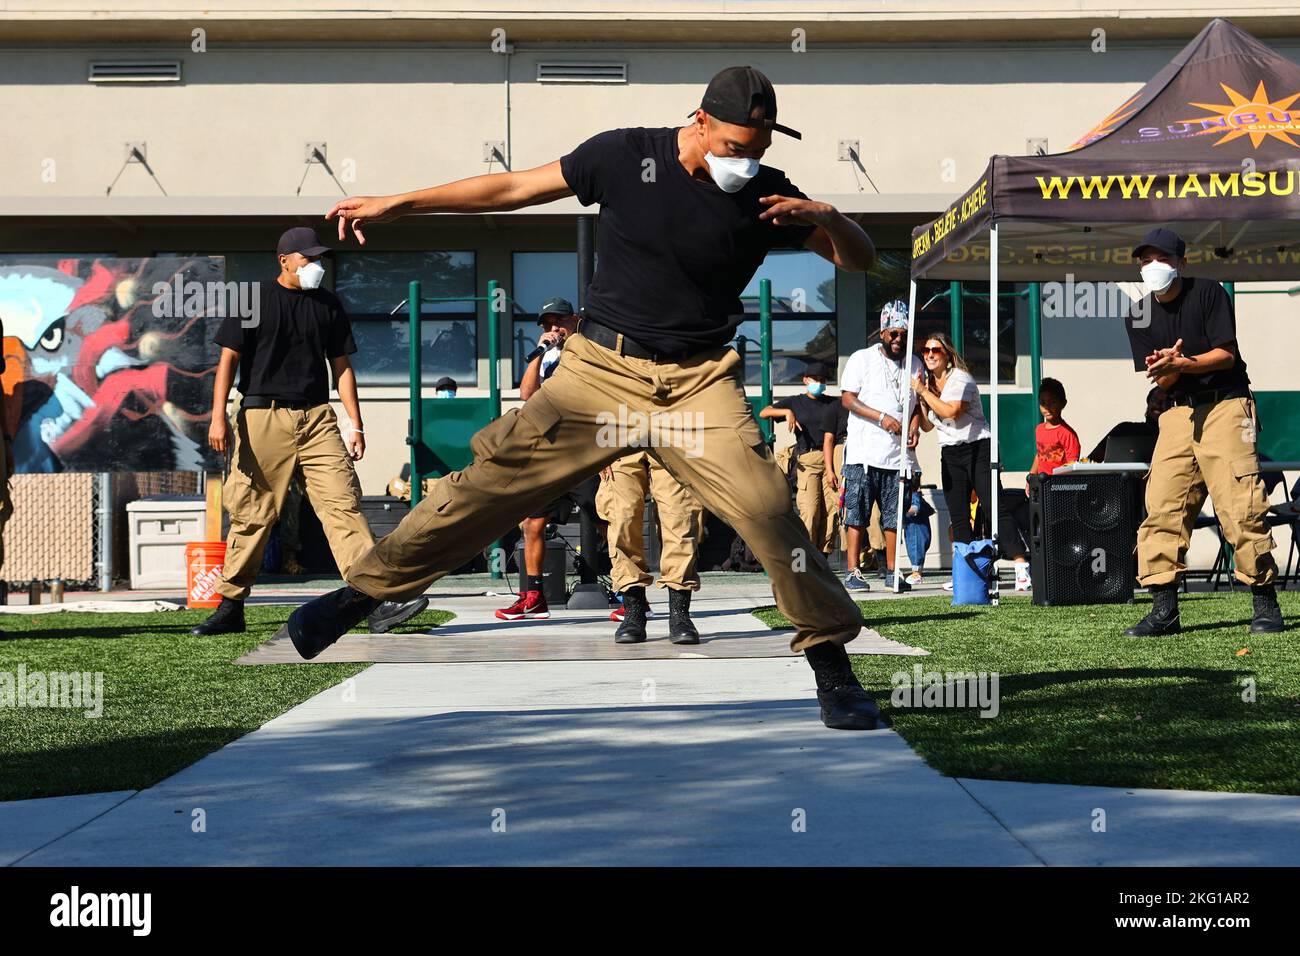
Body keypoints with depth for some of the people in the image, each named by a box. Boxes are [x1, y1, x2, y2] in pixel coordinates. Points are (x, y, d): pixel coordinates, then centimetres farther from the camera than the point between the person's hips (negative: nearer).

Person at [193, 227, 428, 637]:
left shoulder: (328, 305, 13)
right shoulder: (253, 299, 3)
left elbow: (341, 367, 17)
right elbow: (228, 358, 1)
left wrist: (355, 425, 10)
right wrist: (218, 417, -10)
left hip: (316, 418, 3)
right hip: (263, 417, -3)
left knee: (344, 503, -9)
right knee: (252, 514, -1)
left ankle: (375, 602, -16)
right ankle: (230, 608, 11)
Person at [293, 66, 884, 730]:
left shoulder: (766, 195, -1)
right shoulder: (626, 155, -3)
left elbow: (861, 261, 3)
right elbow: (513, 189, 5)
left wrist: (828, 219, -21)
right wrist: (393, 204, 7)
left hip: (698, 381, 0)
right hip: (602, 369, 0)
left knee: (767, 510, -16)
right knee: (495, 476, -7)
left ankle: (832, 661, 0)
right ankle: (361, 594, 4)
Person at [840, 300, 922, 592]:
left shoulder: (914, 364, 15)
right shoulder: (862, 359, 2)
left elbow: (919, 402, 20)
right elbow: (848, 398, -5)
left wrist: (914, 426, -1)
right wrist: (882, 418, -15)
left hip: (898, 454, 4)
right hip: (863, 451, -4)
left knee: (894, 516, 5)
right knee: (857, 513, -5)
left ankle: (891, 572, 11)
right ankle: (853, 572, -3)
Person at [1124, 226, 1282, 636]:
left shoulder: (1208, 293, -4)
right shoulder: (1140, 317, 7)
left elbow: (1226, 355, -10)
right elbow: (1162, 381, 4)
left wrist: (1178, 363, -24)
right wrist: (1171, 364, -20)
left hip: (1226, 405, -4)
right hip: (1178, 412, 4)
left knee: (1240, 507, -12)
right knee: (1162, 506, -7)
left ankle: (1265, 603, -4)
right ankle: (1164, 610, -5)